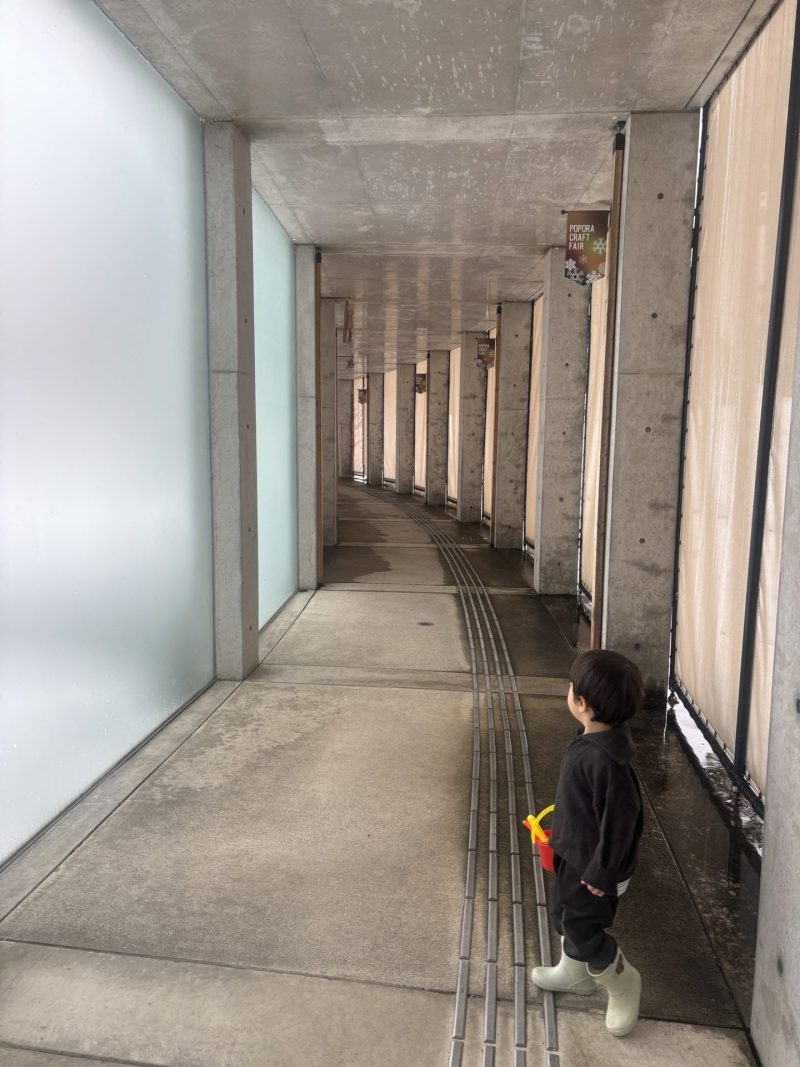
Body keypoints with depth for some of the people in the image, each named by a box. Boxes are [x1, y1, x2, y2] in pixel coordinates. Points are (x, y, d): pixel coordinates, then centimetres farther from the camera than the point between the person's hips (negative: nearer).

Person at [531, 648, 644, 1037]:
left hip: (592, 862, -9)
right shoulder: (592, 739, -6)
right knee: (565, 914, 26)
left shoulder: (604, 757, -37)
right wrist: (561, 832, 22)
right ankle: (574, 973, 50)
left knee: (583, 930, 11)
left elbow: (620, 817, -30)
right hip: (575, 852, 9)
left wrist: (602, 872, -20)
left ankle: (623, 983, 36)